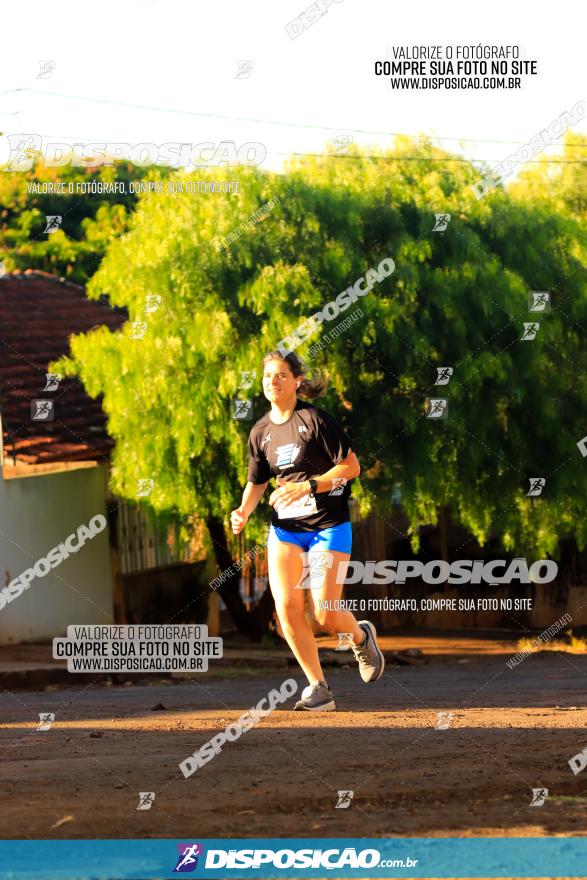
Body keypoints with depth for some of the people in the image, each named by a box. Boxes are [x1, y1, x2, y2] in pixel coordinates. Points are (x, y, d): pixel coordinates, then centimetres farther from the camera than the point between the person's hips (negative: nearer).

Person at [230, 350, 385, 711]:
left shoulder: (315, 419, -11)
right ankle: (319, 688, 0)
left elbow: (351, 467, -12)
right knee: (286, 608, -13)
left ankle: (361, 636, 28)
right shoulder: (261, 432, 6)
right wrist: (244, 512, -3)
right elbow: (257, 482, 16)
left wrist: (308, 486, -21)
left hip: (328, 526, -5)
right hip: (285, 528, 5)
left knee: (326, 616, -9)